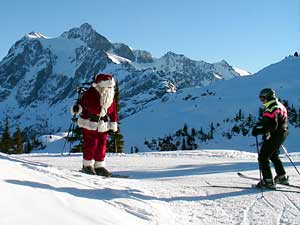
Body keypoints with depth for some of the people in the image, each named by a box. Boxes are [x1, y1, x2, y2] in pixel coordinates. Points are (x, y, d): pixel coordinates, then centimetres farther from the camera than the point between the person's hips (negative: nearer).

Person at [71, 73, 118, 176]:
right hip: (89, 123, -5)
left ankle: (99, 166, 15)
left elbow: (113, 111, 10)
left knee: (102, 145, 5)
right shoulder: (90, 93, -13)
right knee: (91, 144, -4)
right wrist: (77, 107, -29)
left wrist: (114, 123, 8)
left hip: (103, 125, 6)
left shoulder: (110, 97, 5)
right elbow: (82, 101, -10)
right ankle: (87, 165, 10)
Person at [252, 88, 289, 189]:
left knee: (263, 157, -5)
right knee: (274, 155, 27)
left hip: (273, 136, -10)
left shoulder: (271, 109, -22)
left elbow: (271, 126, -29)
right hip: (282, 134, 10)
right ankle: (282, 176, 36)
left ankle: (268, 181, -8)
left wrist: (259, 131, -24)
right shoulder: (279, 105, 11)